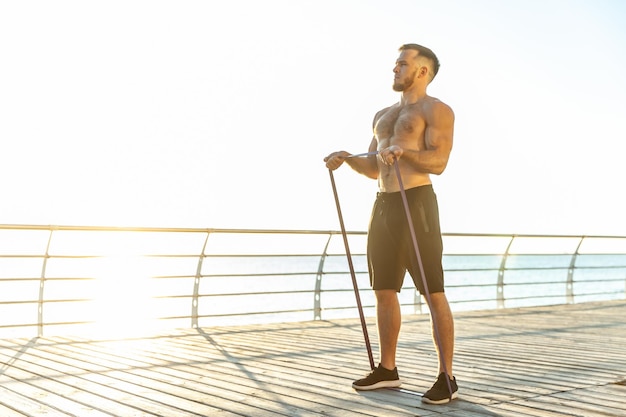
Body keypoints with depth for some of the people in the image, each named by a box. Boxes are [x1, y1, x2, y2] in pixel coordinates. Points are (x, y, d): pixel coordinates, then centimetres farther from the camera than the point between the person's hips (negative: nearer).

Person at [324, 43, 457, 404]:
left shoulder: (436, 110, -2)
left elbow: (438, 162, -16)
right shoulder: (383, 115, 22)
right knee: (384, 291, 10)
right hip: (383, 205, 8)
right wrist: (348, 158, 5)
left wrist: (403, 151, -31)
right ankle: (387, 369, 21)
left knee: (434, 294, -7)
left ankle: (447, 379, -3)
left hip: (417, 202, -8)